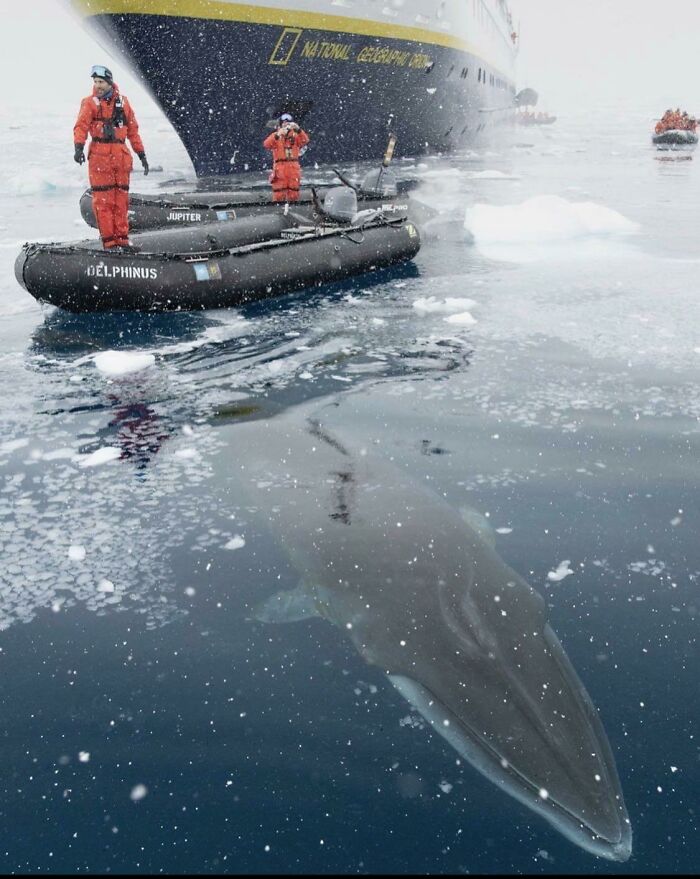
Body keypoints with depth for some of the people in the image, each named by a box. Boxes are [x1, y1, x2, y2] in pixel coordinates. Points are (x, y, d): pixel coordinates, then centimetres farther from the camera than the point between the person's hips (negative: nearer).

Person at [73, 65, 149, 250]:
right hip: (99, 156, -3)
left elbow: (133, 130, 18)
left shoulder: (122, 101, 13)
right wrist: (79, 147, -24)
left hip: (121, 156, 3)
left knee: (121, 198, 5)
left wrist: (141, 154, 15)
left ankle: (122, 239, 12)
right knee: (103, 200, -5)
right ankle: (109, 241, -2)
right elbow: (81, 126, -7)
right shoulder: (90, 102, 3)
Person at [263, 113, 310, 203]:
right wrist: (277, 135, -30)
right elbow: (266, 144, -14)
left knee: (293, 195, 7)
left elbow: (305, 140, -10)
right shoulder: (275, 135, 5)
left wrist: (298, 130, -28)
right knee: (279, 194, -3)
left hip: (293, 168, 2)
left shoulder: (295, 136, 10)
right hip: (280, 168, -2)